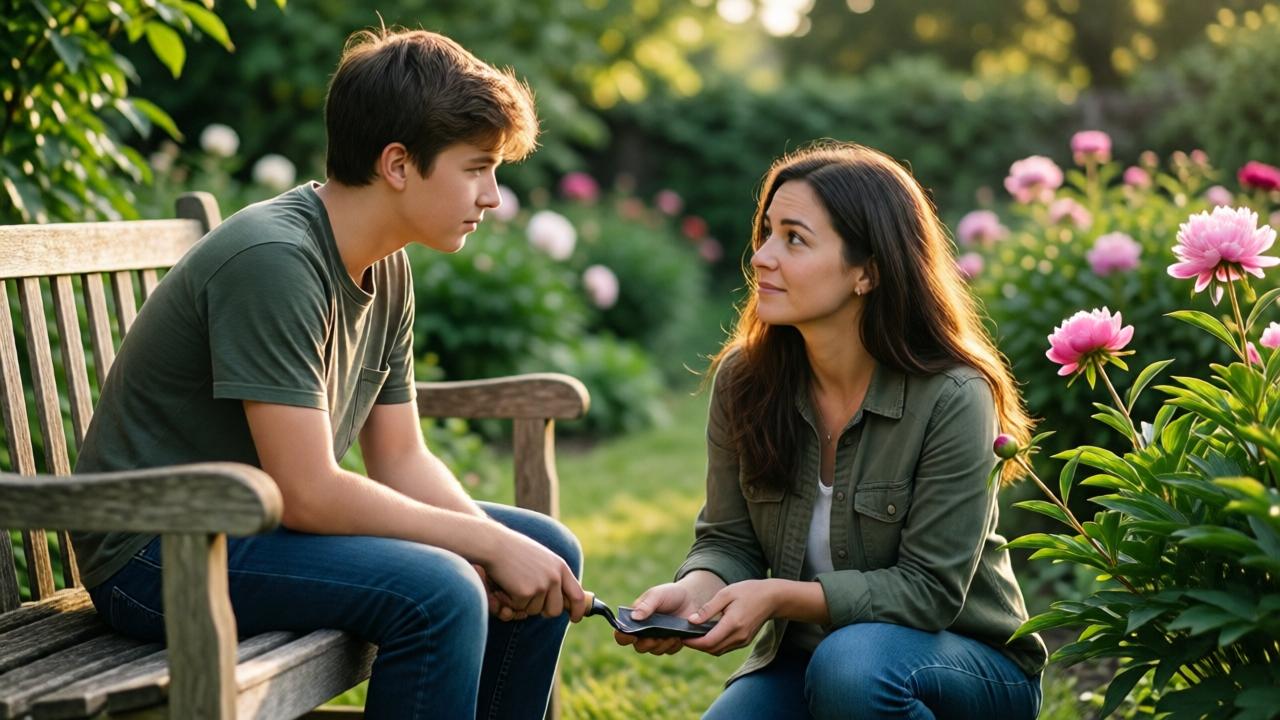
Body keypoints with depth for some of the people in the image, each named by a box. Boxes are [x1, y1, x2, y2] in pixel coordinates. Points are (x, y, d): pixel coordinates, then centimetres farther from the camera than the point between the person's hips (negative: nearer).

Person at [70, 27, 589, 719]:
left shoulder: (387, 269, 4)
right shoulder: (274, 260, -25)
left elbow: (401, 460, 6)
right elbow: (306, 494, -27)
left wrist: (494, 547, -12)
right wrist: (490, 544, -20)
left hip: (261, 523, 9)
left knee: (549, 554, 3)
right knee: (437, 593, -30)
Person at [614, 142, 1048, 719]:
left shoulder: (951, 398, -20)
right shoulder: (743, 380, -6)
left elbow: (930, 588, -19)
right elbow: (729, 540, -1)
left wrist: (779, 596, -28)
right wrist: (696, 589, -24)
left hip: (961, 659, -4)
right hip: (803, 657, 4)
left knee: (851, 665, -35)